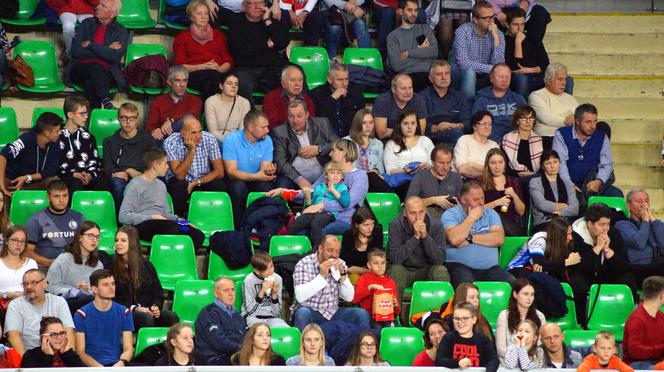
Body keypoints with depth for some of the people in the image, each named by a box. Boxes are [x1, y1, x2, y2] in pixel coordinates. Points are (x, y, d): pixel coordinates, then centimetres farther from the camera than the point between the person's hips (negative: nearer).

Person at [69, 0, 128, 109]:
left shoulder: (121, 31, 8)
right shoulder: (87, 24, 15)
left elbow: (114, 56, -11)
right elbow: (75, 51, 1)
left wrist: (90, 45, -6)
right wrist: (104, 51, -5)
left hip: (106, 74, -1)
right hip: (81, 70, 1)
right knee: (95, 67, -34)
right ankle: (106, 101, -47)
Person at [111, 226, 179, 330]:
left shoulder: (146, 265, 18)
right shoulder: (111, 267, 7)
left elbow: (158, 293, 19)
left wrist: (155, 307, -4)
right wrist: (133, 308, -13)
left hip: (148, 311, 4)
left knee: (171, 317, -29)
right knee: (146, 318, -37)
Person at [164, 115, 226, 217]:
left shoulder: (209, 139, -13)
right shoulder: (170, 143, -19)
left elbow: (219, 172, -10)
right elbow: (179, 175, -23)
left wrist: (196, 183, -21)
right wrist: (191, 150, -29)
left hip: (204, 181, 2)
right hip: (180, 181, -2)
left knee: (220, 186, -28)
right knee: (179, 187, -35)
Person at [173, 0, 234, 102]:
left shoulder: (218, 35, 26)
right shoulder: (183, 37, 18)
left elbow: (228, 61, 19)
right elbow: (179, 65, 7)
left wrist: (220, 69, -6)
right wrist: (202, 67, -9)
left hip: (218, 74, 2)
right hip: (193, 75, -2)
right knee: (212, 74, -38)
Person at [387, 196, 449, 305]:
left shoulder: (436, 225, -11)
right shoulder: (395, 225, -15)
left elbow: (439, 260, -18)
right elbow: (394, 258, -26)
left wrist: (425, 236, -30)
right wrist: (415, 237, -31)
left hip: (426, 269, 1)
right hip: (404, 269, -1)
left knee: (441, 271, -28)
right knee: (395, 270, -33)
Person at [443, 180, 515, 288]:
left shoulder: (490, 213, 15)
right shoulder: (450, 214, 4)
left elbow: (499, 239, -1)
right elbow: (454, 239, -16)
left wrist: (470, 238, -7)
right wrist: (471, 217, -6)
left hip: (489, 267, 4)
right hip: (460, 266, -4)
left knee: (512, 283, -22)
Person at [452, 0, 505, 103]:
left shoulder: (498, 34, -6)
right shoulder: (462, 32, -16)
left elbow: (498, 65, -17)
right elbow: (463, 63, -26)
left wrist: (496, 38, -25)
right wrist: (490, 68, -26)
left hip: (484, 78, 3)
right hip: (462, 76, -3)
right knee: (470, 71, -35)